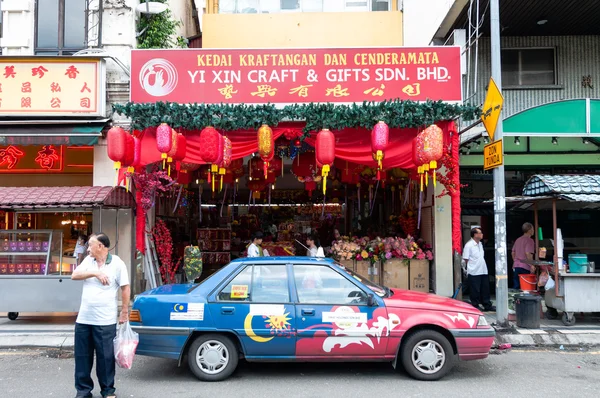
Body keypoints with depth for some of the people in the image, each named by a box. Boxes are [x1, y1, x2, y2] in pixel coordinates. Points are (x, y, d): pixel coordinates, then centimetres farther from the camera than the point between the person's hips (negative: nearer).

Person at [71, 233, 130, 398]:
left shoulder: (117, 263, -7)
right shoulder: (88, 260, 8)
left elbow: (125, 288, -5)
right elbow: (74, 275, -4)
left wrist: (124, 312, -7)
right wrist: (95, 273, -17)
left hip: (105, 321, -5)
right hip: (83, 319, 5)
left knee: (106, 357, 4)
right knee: (82, 356, 11)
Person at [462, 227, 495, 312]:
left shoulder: (480, 244, 12)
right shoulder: (468, 245, -14)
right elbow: (465, 259, -13)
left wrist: (481, 264, 11)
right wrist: (473, 265, -6)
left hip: (483, 271, 8)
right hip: (474, 272, -8)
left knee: (485, 289, 13)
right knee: (475, 291, 1)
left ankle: (487, 305, 23)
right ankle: (475, 307, 11)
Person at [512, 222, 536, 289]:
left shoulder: (518, 240, 14)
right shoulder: (529, 240, -9)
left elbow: (513, 253, 18)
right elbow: (528, 254, -18)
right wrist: (532, 265, -14)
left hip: (516, 266, 7)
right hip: (525, 267, -7)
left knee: (516, 286, 8)